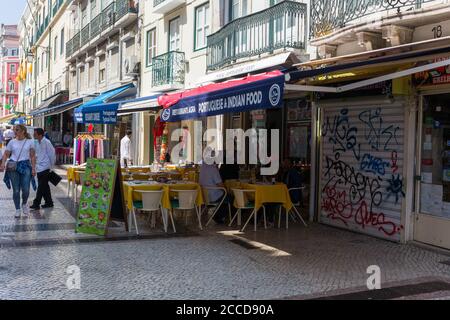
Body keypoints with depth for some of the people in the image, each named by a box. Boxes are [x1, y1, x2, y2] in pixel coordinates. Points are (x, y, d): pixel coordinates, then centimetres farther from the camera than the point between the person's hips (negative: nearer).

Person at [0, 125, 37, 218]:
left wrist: (33, 168, -4)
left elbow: (33, 156, 3)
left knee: (26, 189, -8)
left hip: (25, 166, -1)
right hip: (13, 167, 2)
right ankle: (17, 210, 12)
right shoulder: (12, 142, 8)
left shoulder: (29, 141, 4)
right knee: (16, 190, 2)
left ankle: (24, 204, 21)